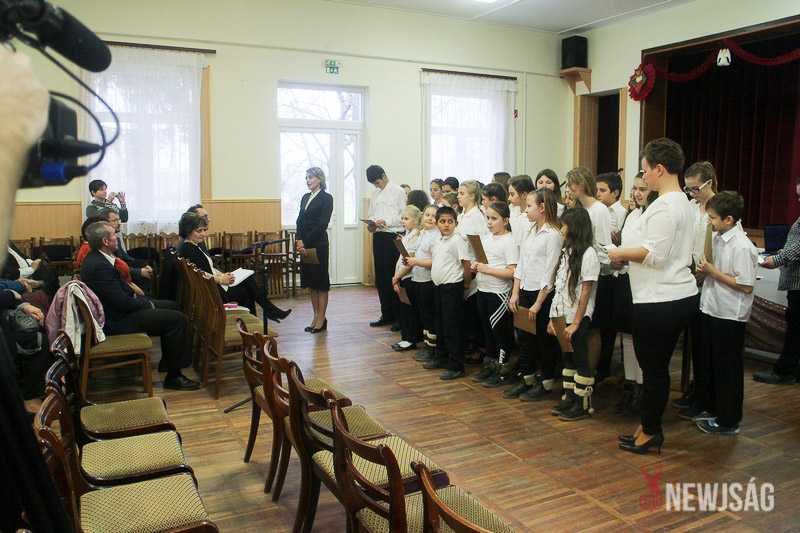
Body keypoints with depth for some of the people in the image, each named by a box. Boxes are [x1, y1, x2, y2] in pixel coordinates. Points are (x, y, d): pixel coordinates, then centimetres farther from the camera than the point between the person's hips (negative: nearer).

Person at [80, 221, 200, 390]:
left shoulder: (96, 258, 6)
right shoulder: (99, 266, -27)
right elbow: (122, 303, -26)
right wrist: (147, 304, -10)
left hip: (118, 309, 11)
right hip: (117, 321, -11)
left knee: (169, 305, 22)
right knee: (178, 319, -16)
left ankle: (168, 360, 29)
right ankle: (173, 376, -7)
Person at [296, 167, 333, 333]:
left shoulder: (326, 198, -6)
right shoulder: (305, 197, 15)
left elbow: (322, 224, -13)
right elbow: (300, 221, 11)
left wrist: (305, 242, -15)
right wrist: (299, 240, -5)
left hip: (319, 245, -7)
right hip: (305, 245, 7)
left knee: (320, 282, -1)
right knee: (309, 282, 9)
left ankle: (321, 319, 6)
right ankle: (316, 317, 18)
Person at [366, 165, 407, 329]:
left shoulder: (398, 191, -2)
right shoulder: (374, 194, 17)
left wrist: (386, 222, -17)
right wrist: (370, 224, -1)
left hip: (393, 236, -7)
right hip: (378, 236, 7)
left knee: (393, 277, -6)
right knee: (380, 277, 9)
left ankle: (399, 317, 3)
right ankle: (386, 314, 19)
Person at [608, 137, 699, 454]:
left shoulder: (665, 206, -17)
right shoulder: (682, 202, 15)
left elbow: (654, 253, -23)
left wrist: (621, 253, -8)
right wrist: (628, 254, 13)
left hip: (660, 301, -10)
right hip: (680, 295, 10)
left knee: (653, 368, 2)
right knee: (657, 366, 17)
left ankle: (650, 431, 14)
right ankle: (650, 427, 27)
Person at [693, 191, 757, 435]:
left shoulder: (742, 247, -20)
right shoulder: (718, 239, 6)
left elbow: (746, 286, -22)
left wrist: (713, 272, -18)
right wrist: (705, 269, -3)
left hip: (730, 315, -9)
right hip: (712, 309, 9)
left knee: (727, 368, 3)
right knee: (708, 362, 19)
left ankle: (728, 421, 17)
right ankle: (710, 408, 35)